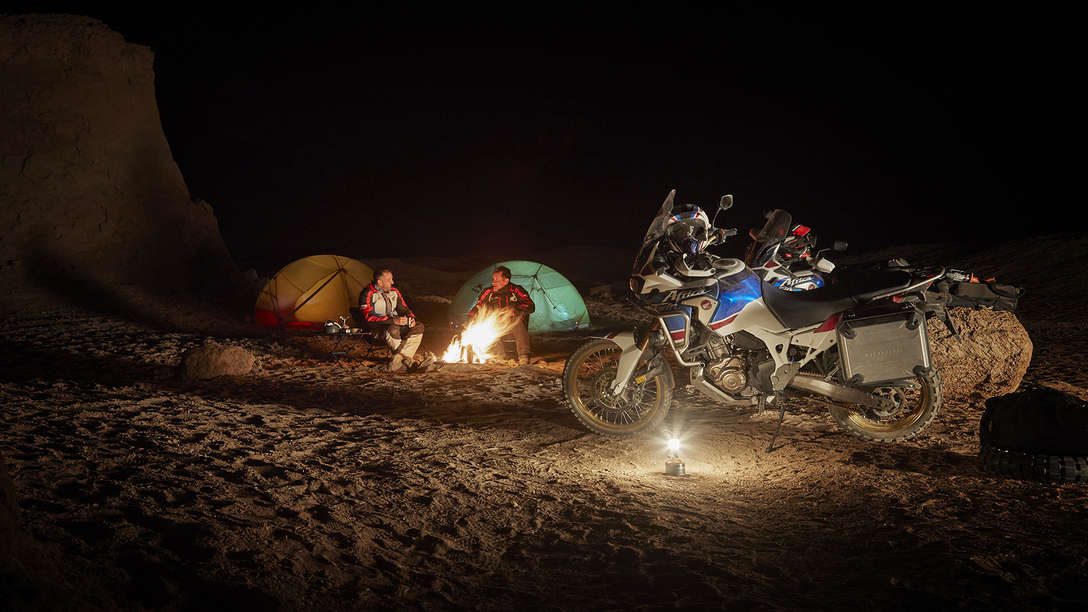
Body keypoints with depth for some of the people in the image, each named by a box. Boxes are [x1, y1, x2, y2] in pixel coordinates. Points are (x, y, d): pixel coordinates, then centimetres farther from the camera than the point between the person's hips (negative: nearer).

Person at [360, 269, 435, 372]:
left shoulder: (394, 292, 11)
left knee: (418, 327, -17)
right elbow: (369, 318, -21)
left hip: (395, 324, 7)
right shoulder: (367, 295, -11)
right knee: (392, 330, -39)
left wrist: (411, 318, -6)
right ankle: (408, 362, -26)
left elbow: (404, 309, 19)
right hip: (376, 329, -7)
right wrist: (392, 320, -29)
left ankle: (397, 362, -28)